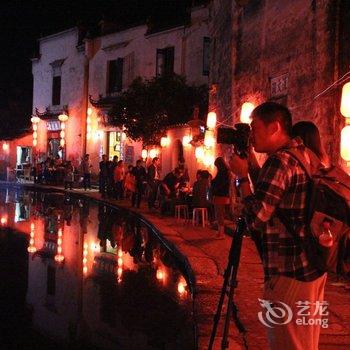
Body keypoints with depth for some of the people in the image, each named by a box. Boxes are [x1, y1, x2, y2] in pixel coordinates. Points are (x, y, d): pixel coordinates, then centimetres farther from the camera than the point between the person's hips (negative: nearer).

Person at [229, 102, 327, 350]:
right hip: (313, 267, 10)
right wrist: (252, 165, 15)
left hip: (289, 273, -10)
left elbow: (256, 218, -21)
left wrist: (242, 175, -11)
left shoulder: (280, 161, -17)